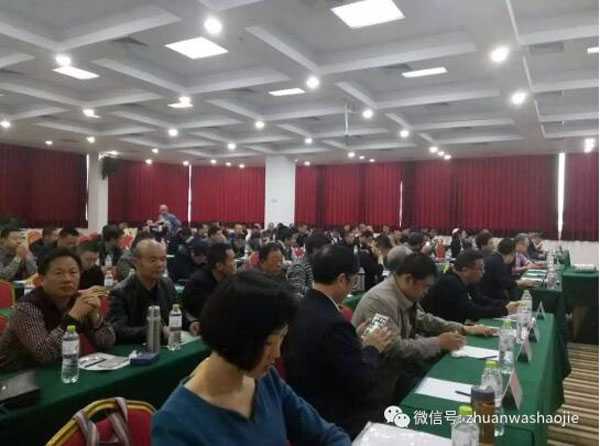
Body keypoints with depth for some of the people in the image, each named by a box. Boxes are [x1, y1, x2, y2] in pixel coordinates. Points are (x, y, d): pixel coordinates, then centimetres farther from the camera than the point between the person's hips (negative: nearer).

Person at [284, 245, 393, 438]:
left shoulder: (300, 307, -4)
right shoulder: (334, 323, -30)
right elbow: (362, 383, -21)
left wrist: (357, 341, 9)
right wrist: (373, 348, -6)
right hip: (331, 417, -8)